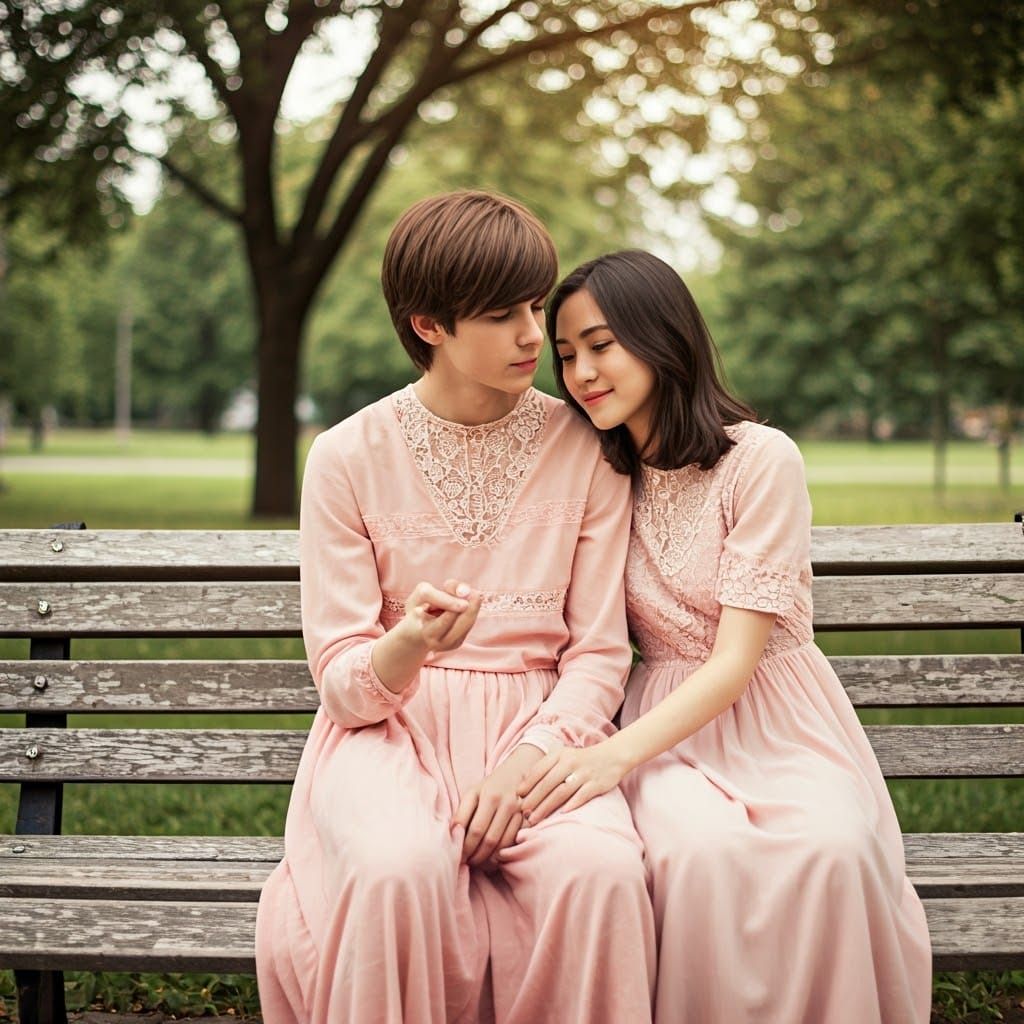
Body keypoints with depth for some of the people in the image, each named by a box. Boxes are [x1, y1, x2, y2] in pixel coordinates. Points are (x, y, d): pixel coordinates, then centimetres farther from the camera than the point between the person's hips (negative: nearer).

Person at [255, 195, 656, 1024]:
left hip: (537, 726, 1)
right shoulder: (350, 456, -1)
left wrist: (529, 756, -17)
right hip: (392, 728, -1)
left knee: (601, 868, -31)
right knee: (401, 866, -35)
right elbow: (342, 682, -3)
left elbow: (599, 654, 3)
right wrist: (404, 649, -27)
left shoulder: (583, 452, 3)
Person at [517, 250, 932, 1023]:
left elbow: (736, 660, -15)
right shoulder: (604, 478, 7)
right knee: (700, 849, -32)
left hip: (776, 719, -2)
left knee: (831, 846, -34)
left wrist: (619, 754, -29)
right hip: (670, 724, 2)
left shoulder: (762, 458, -10)